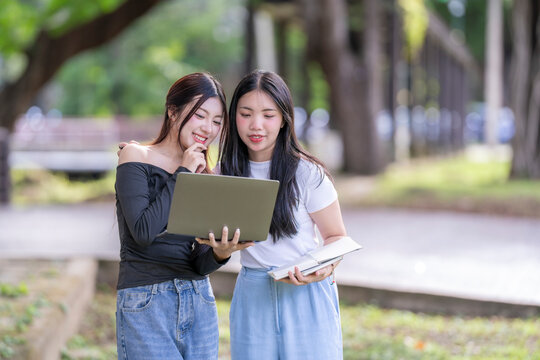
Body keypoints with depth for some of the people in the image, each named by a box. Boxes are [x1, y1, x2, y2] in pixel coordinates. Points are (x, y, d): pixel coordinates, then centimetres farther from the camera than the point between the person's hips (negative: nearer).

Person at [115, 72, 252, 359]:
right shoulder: (136, 157, -3)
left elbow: (200, 265, 6)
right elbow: (143, 231, -17)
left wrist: (220, 253, -16)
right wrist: (181, 174, -10)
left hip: (199, 301, 5)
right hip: (146, 302, -5)